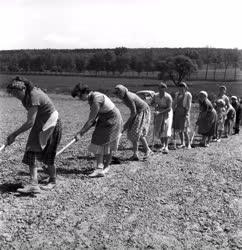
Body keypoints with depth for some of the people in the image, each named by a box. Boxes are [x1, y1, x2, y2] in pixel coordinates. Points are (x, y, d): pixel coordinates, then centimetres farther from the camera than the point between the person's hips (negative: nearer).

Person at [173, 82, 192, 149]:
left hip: (184, 112, -6)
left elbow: (189, 105, -10)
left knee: (184, 129, -10)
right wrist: (173, 112, 7)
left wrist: (187, 114, -17)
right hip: (177, 112, 6)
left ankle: (188, 144, 1)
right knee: (179, 129, 8)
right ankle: (182, 143, 19)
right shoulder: (177, 94, 11)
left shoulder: (188, 95, -5)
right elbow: (174, 103, 14)